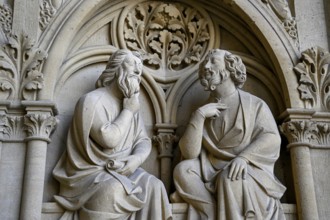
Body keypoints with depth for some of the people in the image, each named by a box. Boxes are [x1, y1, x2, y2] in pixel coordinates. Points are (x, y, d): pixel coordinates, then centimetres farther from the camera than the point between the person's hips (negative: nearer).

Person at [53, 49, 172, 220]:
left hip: (121, 172, 6)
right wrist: (128, 112, -11)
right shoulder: (92, 100, -10)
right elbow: (109, 139, -23)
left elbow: (144, 140, 8)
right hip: (90, 173, -6)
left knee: (153, 185, -21)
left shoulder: (131, 105, 12)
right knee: (113, 189, -37)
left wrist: (137, 158, -15)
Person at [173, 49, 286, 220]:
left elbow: (271, 138, -11)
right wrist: (198, 115, -11)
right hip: (214, 172, 3)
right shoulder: (203, 112, 11)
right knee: (183, 170, -23)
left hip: (250, 170, -3)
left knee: (231, 179, -35)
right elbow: (189, 153, -3)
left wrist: (244, 157, -27)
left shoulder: (254, 104, 5)